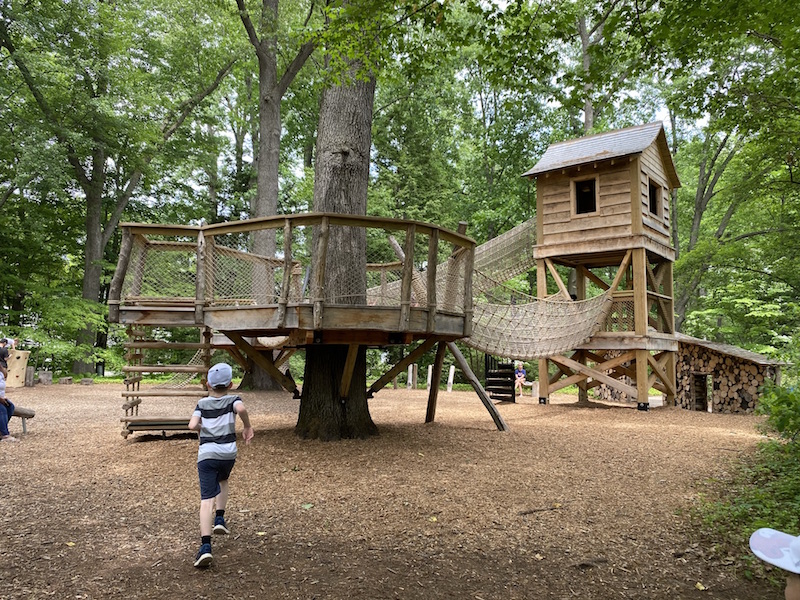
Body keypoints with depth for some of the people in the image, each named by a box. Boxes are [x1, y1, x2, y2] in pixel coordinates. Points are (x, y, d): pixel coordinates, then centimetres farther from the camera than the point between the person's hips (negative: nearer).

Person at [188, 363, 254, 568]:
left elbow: (192, 426, -6)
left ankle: (206, 546, -18)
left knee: (207, 499, -7)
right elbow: (241, 409, -20)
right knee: (223, 481, 33)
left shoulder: (202, 403, 7)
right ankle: (220, 519, 24)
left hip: (206, 454, -1)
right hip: (228, 453, 1)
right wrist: (248, 427, -5)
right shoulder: (233, 399, 3)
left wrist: (204, 427, 15)